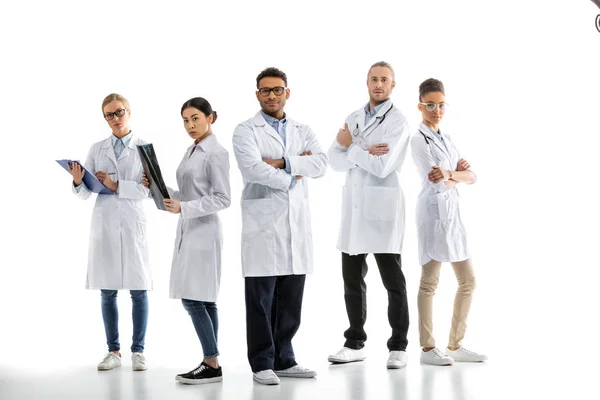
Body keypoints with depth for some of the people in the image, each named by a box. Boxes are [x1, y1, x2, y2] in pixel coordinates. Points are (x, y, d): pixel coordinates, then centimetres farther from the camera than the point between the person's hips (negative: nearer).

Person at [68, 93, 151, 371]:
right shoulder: (97, 149, 9)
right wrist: (78, 181, -15)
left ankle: (138, 351, 8)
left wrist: (116, 185, -15)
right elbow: (85, 193, 5)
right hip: (103, 223, 2)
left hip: (132, 223, -2)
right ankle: (114, 351, 13)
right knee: (108, 291, 5)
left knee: (138, 290, -1)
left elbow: (146, 189, -7)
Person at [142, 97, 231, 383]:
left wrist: (183, 208, -22)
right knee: (203, 300, 8)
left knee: (193, 298, -10)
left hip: (203, 231, -9)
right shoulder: (191, 151, 15)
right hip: (188, 229, 9)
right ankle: (210, 363, 11)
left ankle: (212, 364, -4)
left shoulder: (216, 153, -11)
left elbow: (223, 198, -16)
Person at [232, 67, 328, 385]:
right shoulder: (246, 131, 3)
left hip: (297, 223, 4)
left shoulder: (303, 131, 16)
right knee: (261, 299, -1)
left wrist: (283, 162, -12)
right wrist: (292, 177, -7)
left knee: (291, 299, 8)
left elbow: (320, 163, -2)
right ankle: (263, 364, 6)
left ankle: (283, 359, 18)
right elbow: (252, 168, -15)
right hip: (263, 223, -4)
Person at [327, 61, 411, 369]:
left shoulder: (397, 121, -7)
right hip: (353, 208, 6)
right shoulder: (353, 118, 13)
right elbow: (335, 160, 3)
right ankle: (355, 344, 21)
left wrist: (352, 146, -6)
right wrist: (363, 152, -14)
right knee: (352, 280, 11)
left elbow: (382, 167, -18)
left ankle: (398, 347, 10)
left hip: (382, 208, -6)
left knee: (393, 282, 1)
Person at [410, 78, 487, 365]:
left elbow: (470, 177, 9)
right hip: (434, 210, -8)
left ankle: (456, 345, 17)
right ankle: (428, 348, 2)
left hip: (452, 212, 8)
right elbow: (438, 181, -18)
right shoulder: (419, 140, -6)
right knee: (429, 282, -5)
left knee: (467, 281, 9)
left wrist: (451, 174, -9)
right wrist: (460, 172, -5)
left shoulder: (445, 138, 17)